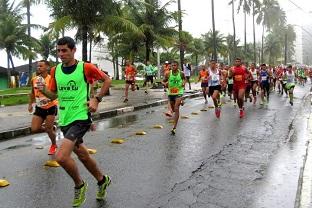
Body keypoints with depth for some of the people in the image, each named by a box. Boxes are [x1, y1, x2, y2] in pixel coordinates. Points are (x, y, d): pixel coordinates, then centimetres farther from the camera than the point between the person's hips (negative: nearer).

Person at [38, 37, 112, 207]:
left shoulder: (86, 67, -9)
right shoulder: (55, 71, 6)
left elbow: (107, 80, 3)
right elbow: (54, 95, 13)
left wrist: (97, 99, -6)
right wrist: (43, 90, -7)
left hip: (81, 118, -6)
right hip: (64, 120, 6)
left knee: (61, 157, -19)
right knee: (82, 155, 19)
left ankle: (79, 185, 9)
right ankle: (102, 180, 42)